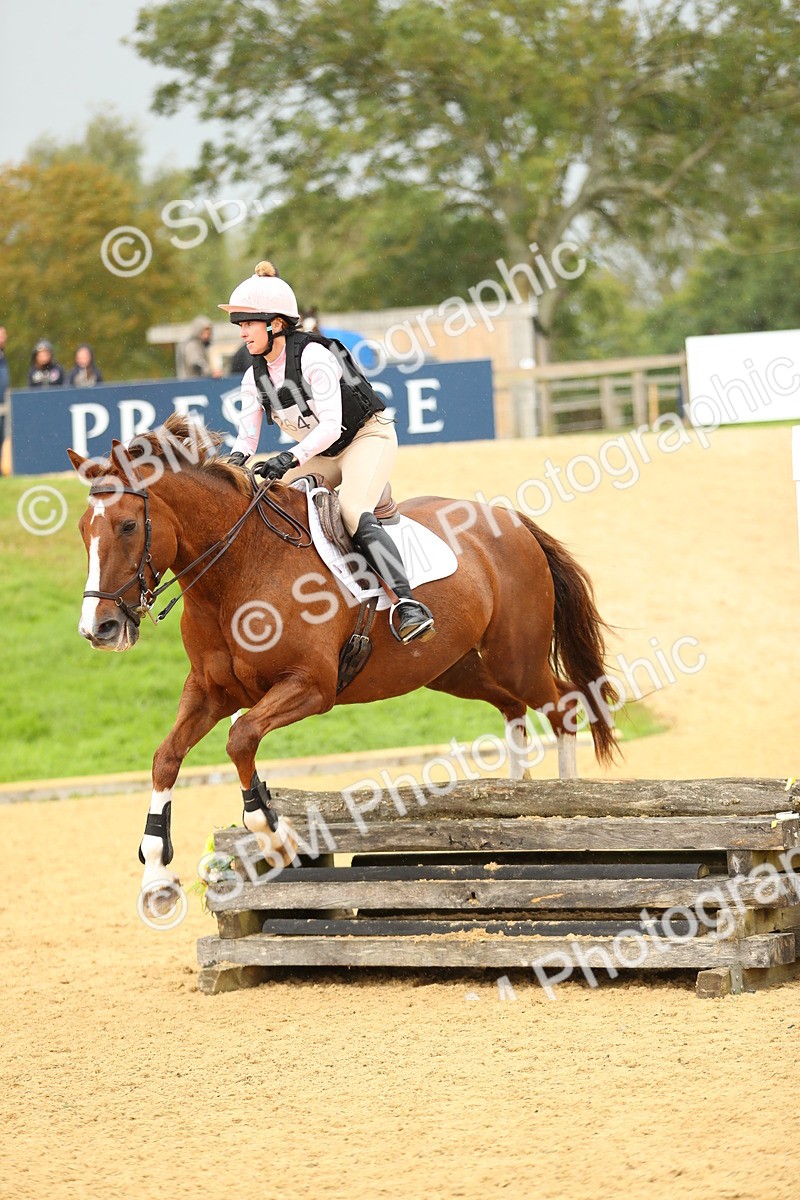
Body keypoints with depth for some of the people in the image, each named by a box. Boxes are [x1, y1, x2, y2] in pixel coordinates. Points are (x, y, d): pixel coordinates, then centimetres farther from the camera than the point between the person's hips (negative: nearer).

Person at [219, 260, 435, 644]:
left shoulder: (313, 356, -22)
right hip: (322, 453, 8)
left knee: (354, 512, -32)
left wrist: (291, 458, -42)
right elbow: (246, 437, -1)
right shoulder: (255, 377, 0)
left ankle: (408, 605, -43)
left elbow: (331, 425, -28)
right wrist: (235, 461, -25)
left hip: (368, 436, -8)